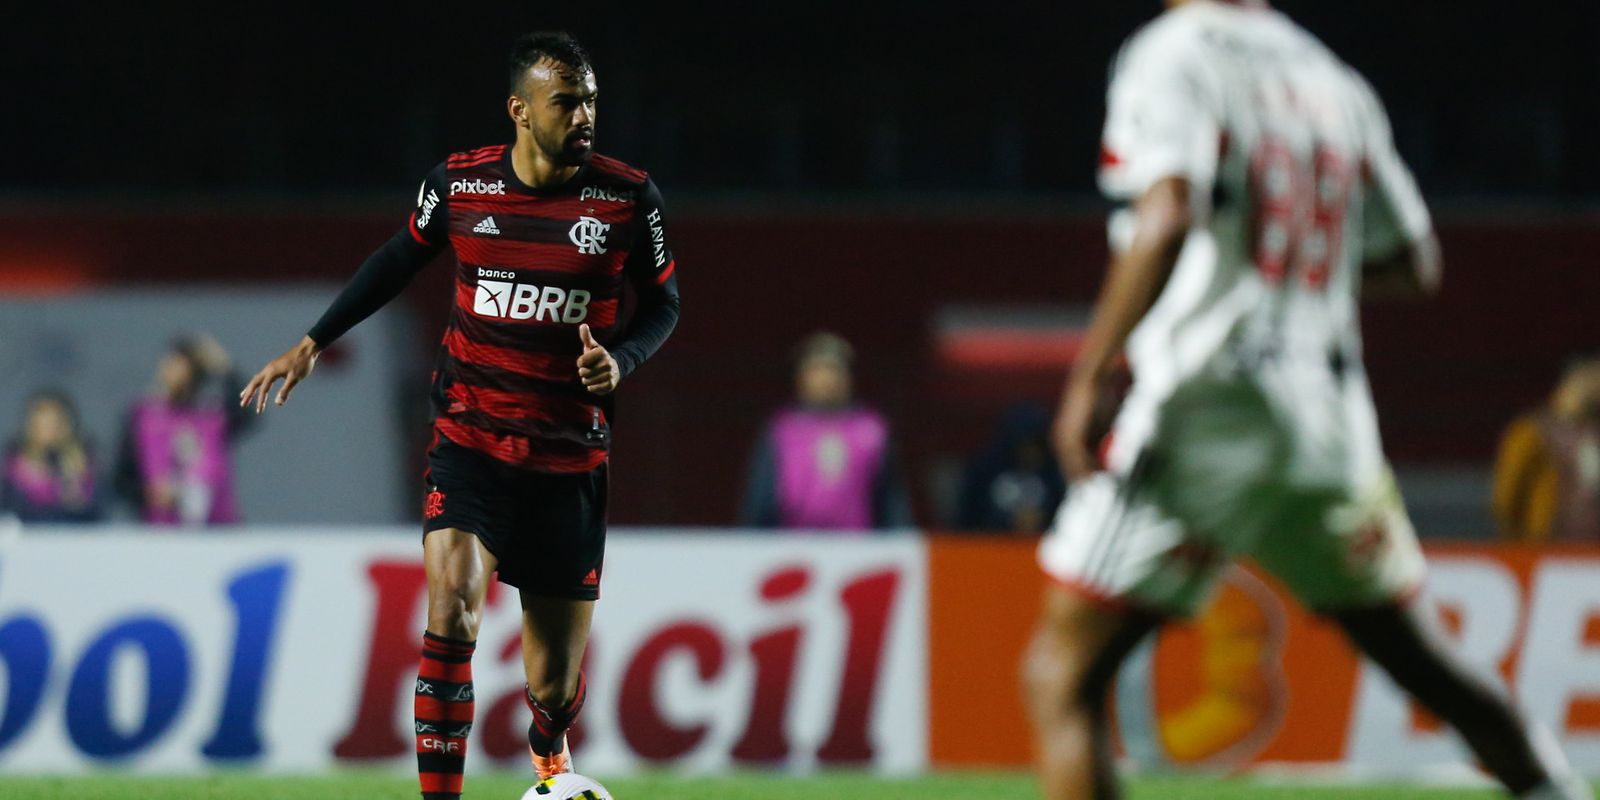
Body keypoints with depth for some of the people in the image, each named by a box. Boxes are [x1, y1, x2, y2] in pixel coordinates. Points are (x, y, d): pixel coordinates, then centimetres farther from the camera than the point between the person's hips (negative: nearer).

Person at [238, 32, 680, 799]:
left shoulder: (628, 198, -6)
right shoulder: (458, 185, -4)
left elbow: (662, 301, 7)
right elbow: (400, 259, 15)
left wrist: (622, 359, -13)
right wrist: (312, 345, 15)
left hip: (570, 461, 0)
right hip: (469, 445, 0)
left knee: (553, 688, 6)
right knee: (452, 612, -25)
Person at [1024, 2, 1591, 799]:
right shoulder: (1333, 81, 14)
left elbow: (1169, 218, -23)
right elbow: (1414, 262, 21)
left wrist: (1087, 374, -20)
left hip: (1206, 415, -6)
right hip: (1332, 421, 6)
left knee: (1063, 675, -3)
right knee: (1422, 662, 21)